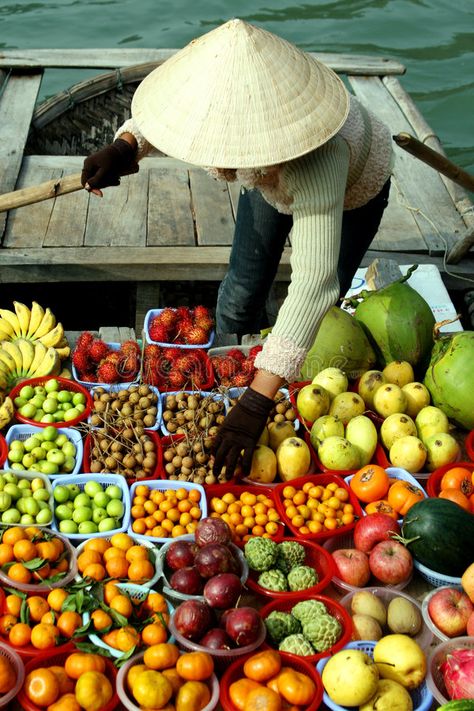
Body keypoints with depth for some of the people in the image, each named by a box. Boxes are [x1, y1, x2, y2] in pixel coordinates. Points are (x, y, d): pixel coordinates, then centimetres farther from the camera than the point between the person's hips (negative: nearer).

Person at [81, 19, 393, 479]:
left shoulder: (317, 161, -52)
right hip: (271, 174, 4)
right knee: (243, 289, 11)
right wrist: (124, 148, -37)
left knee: (321, 310, 3)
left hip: (354, 187, -4)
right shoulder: (224, 99, -38)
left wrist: (256, 403, -58)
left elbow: (312, 289, -55)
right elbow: (156, 112, -13)